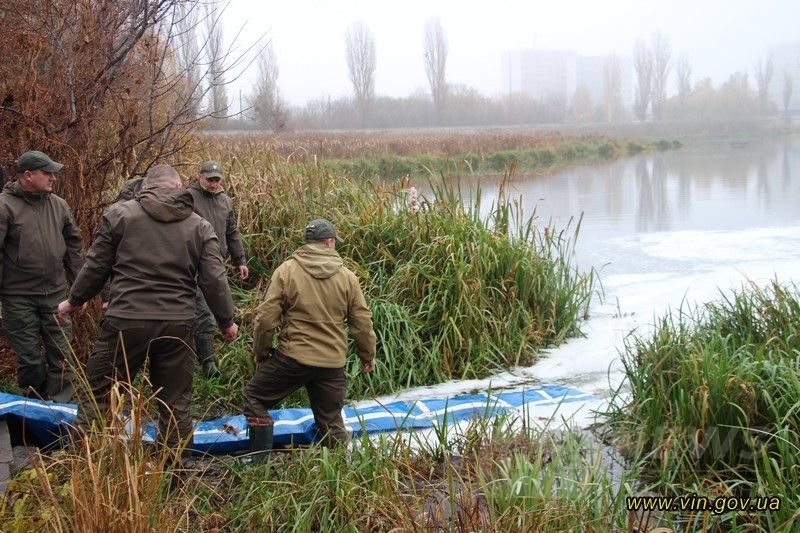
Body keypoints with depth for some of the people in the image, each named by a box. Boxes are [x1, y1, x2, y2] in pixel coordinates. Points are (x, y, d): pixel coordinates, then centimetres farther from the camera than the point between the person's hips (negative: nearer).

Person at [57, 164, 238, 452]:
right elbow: (214, 280, 3)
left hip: (126, 320, -2)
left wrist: (75, 300, 19)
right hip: (177, 324, 2)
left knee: (98, 395, 11)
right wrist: (226, 320, 16)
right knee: (175, 401, 14)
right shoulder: (200, 227, 5)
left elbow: (96, 266, 4)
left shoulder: (119, 214, 0)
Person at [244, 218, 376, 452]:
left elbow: (266, 317, -7)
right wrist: (368, 356, 20)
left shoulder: (286, 270, -5)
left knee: (254, 398, 16)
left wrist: (261, 352, 8)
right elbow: (362, 322, 5)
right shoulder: (347, 276, 2)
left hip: (292, 358, -2)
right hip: (332, 365, 2)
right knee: (331, 422, 17)